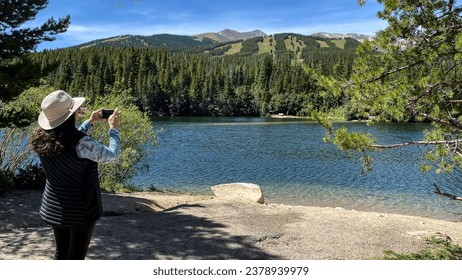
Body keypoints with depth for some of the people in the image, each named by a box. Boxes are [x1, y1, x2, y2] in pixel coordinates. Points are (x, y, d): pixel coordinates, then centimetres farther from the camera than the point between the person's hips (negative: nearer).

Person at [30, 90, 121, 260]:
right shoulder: (82, 144, -26)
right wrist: (114, 128, 1)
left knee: (61, 253, 22)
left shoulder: (42, 138, -6)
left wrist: (90, 122, 15)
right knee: (76, 257, 9)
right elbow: (112, 154, -12)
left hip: (54, 208, 6)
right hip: (80, 209, -6)